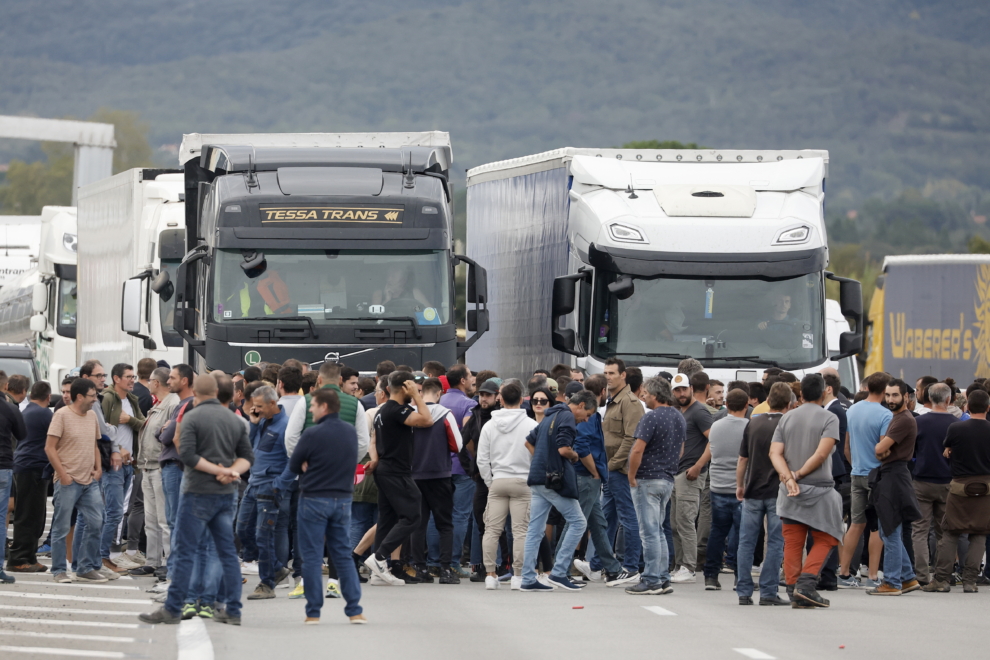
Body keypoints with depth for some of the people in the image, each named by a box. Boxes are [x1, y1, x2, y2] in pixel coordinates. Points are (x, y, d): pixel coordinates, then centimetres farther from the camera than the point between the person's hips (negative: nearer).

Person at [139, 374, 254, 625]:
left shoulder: (191, 417, -8)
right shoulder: (235, 420, 10)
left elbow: (187, 454, -17)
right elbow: (247, 456, 10)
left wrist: (216, 470, -12)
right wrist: (231, 471, -6)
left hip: (199, 492, -6)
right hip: (227, 493, 6)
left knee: (184, 552, -2)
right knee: (227, 552, 9)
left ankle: (172, 609, -2)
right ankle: (233, 611, 9)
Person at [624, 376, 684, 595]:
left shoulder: (652, 417, -17)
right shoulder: (679, 418, 10)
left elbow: (638, 450, -22)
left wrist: (631, 476, -11)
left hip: (648, 479, -9)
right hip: (668, 479, 9)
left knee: (650, 532, -5)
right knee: (658, 531, 16)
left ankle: (651, 581, -4)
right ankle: (663, 579, 16)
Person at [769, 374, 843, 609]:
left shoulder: (786, 418, 10)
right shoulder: (829, 419, -4)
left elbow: (775, 453, -1)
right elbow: (821, 454, -15)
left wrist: (789, 478, -12)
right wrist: (799, 474, -7)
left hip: (789, 490, 4)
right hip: (819, 488, -4)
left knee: (793, 543, 7)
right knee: (824, 539, 6)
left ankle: (794, 593, 5)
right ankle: (805, 586, -9)